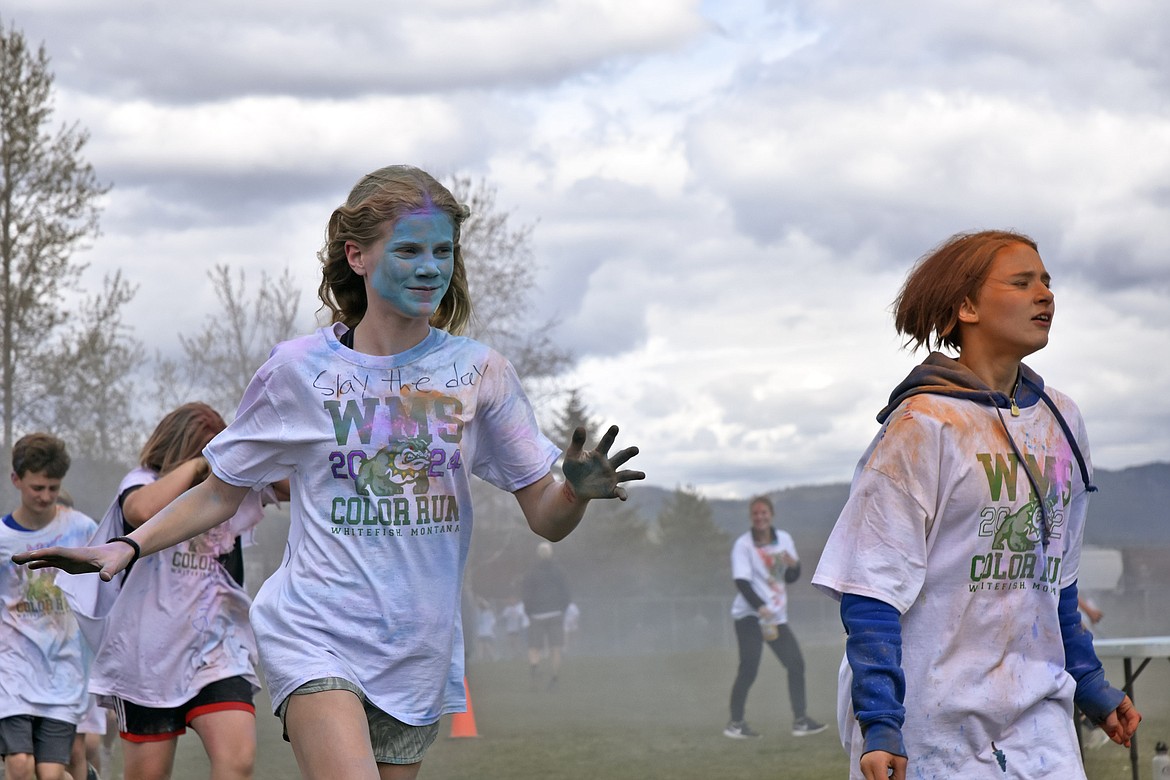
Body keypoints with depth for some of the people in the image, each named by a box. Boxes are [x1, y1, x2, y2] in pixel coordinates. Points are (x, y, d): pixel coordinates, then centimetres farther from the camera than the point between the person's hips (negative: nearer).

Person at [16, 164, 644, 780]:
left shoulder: (480, 373, 4)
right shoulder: (299, 370, 0)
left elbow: (545, 518, 5)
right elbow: (220, 493, 12)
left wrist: (578, 491, -17)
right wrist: (128, 546, -2)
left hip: (420, 659, 3)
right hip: (316, 638, -3)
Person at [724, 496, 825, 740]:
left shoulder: (784, 540, 8)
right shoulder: (743, 545, -8)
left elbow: (791, 578, 11)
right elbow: (742, 582, -18)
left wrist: (793, 566, -13)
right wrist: (760, 607, -33)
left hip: (777, 616, 6)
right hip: (750, 615, -6)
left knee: (796, 664, 3)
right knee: (748, 669, -12)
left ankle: (800, 721, 9)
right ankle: (735, 723, -4)